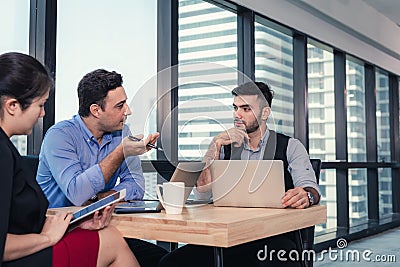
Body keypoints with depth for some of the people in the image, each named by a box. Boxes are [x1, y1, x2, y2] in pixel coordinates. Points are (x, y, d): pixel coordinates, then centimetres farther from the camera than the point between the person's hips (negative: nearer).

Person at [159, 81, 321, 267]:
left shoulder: (290, 147, 9)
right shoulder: (225, 146, 16)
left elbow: (310, 188, -5)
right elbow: (202, 194, 4)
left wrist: (306, 196, -30)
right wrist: (215, 146, -6)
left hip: (273, 237, -3)